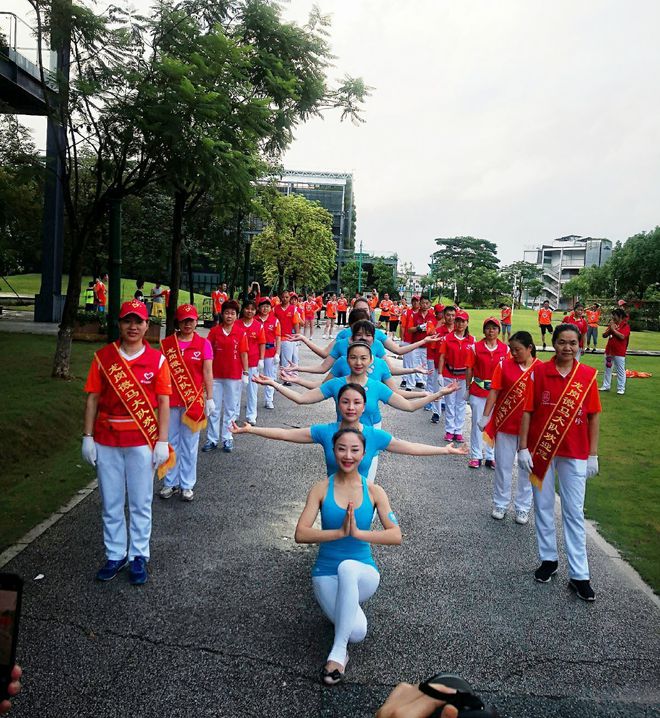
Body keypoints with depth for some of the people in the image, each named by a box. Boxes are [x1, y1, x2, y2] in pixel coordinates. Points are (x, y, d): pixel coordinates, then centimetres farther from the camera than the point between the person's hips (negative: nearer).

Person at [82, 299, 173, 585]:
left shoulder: (156, 359, -3)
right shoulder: (103, 357, 1)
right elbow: (92, 398, 3)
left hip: (141, 441, -1)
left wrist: (162, 441, -7)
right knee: (110, 503, 11)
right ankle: (115, 555, 25)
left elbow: (164, 403, -2)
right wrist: (87, 436, -1)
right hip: (106, 441, 2)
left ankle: (139, 556, 22)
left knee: (141, 503, 8)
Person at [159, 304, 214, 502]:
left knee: (189, 445, 8)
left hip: (193, 401, -1)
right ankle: (171, 483, 23)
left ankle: (187, 485, 19)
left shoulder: (203, 344, -2)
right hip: (170, 401, 2)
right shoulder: (166, 343, 2)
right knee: (171, 443, 10)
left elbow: (207, 372, -3)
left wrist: (209, 398, -6)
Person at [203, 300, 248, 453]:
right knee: (214, 408, 7)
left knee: (231, 408, 8)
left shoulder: (241, 332, -4)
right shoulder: (214, 331, -1)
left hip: (234, 376, -1)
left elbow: (243, 354, -1)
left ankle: (228, 439, 18)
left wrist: (245, 373, -2)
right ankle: (212, 439, 16)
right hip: (216, 375, 1)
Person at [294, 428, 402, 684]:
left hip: (363, 573, 1)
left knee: (348, 567, -37)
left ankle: (338, 650, -23)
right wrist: (340, 532, -25)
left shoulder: (374, 491, -3)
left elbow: (396, 536, -12)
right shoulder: (321, 489, -5)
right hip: (327, 574, -1)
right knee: (357, 632, -26)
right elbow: (300, 534, -14)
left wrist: (358, 532, -25)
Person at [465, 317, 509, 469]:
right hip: (478, 391, -1)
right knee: (477, 423, 6)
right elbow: (470, 369, 0)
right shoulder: (475, 347, -3)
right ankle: (476, 456, 16)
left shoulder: (505, 349, 0)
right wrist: (467, 388, 1)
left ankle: (491, 457, 18)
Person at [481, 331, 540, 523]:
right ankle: (500, 504, 27)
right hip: (505, 424, 0)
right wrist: (485, 416, -7)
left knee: (527, 467, 11)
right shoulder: (504, 365, -5)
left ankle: (523, 507, 25)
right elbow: (494, 391, -4)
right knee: (503, 466, 12)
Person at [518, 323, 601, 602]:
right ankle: (548, 559, 30)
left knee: (574, 513, 5)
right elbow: (527, 410, -4)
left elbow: (594, 415, 1)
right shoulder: (539, 371, -6)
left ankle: (579, 575, 12)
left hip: (574, 454, 0)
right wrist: (523, 447, -7)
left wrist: (593, 454, 1)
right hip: (541, 450, 0)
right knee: (543, 507, 12)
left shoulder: (588, 375, -3)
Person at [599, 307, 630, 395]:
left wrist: (613, 329, -15)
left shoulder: (625, 326, -8)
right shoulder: (612, 324, 11)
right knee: (607, 369, 14)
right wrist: (609, 329, -9)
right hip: (609, 351, 7)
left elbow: (622, 336, -24)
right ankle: (606, 386, 23)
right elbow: (604, 335, 8)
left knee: (620, 371, -1)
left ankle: (621, 388, 4)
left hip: (619, 353, -7)